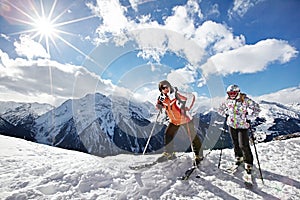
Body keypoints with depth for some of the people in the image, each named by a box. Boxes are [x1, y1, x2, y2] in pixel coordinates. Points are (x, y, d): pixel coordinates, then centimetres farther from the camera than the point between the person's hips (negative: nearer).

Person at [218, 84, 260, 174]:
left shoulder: (246, 100, -13)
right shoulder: (228, 101, 0)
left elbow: (257, 108, -10)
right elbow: (221, 109, 16)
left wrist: (249, 117, -13)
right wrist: (226, 114, 3)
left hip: (242, 126, -4)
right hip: (231, 125, 4)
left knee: (243, 145, -5)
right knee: (235, 143, 16)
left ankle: (248, 163, 14)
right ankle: (238, 157, 39)